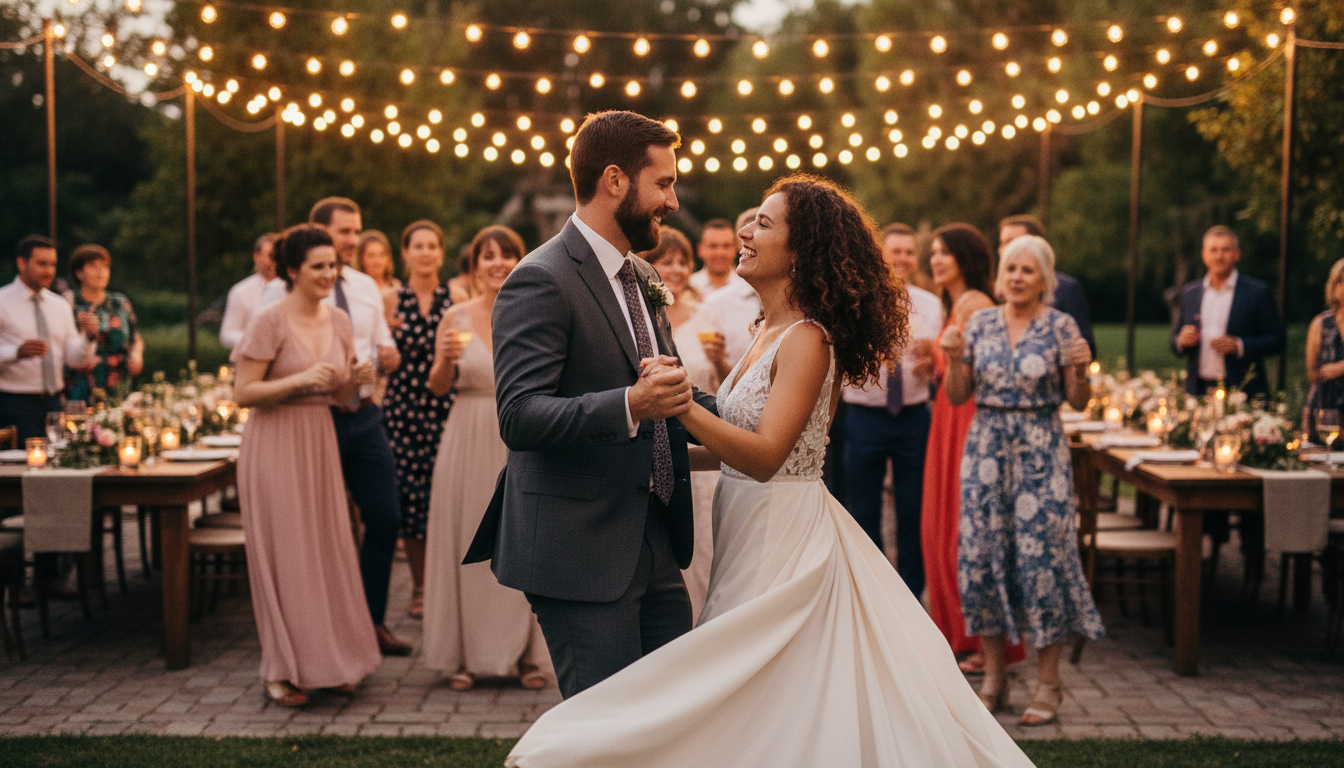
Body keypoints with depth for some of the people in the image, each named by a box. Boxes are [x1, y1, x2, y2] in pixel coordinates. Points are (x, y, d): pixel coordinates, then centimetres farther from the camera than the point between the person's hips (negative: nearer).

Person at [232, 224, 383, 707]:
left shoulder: (339, 322, 8)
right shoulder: (270, 322, -11)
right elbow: (243, 394, -13)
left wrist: (355, 380, -5)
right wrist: (300, 379, -22)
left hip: (320, 444, 6)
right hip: (276, 445, -6)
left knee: (327, 550, 8)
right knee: (283, 554, -1)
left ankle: (328, 660, 19)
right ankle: (283, 671, 9)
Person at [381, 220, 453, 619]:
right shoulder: (390, 300, 7)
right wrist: (386, 332, -7)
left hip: (446, 409, 0)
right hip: (403, 409, 0)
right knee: (409, 495, 0)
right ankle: (419, 588, 12)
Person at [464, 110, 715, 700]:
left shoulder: (642, 278, 16)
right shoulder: (542, 281, -13)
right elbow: (519, 417, -23)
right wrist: (629, 406, -36)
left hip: (654, 543, 9)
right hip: (581, 550, -9)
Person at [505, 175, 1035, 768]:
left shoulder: (806, 339, -17)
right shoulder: (771, 331, 11)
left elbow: (766, 455, -26)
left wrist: (685, 410, -37)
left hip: (783, 539, -10)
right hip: (752, 529, 10)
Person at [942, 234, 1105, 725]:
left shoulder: (1061, 327, -1)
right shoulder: (980, 323, 7)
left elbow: (1078, 403, 0)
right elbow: (958, 396, 8)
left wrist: (1080, 371, -19)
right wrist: (954, 358, -9)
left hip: (1040, 451, -3)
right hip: (986, 448, 3)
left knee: (1041, 556, -6)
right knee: (981, 553, 3)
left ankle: (1048, 685, 4)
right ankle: (993, 676, 16)